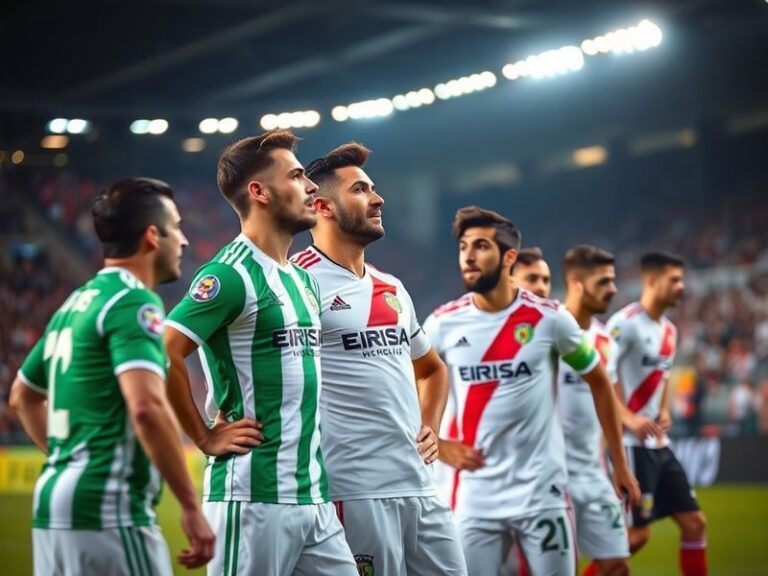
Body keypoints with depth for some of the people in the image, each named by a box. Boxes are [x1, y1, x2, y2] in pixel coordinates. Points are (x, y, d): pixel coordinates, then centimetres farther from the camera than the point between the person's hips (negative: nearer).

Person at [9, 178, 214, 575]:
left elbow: (23, 397, 29)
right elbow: (147, 408, -24)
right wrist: (191, 506, -21)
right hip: (108, 512, -9)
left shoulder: (75, 304, 17)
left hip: (51, 502, 9)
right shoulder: (134, 302, -10)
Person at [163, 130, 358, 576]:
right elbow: (163, 355, -20)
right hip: (255, 495, -8)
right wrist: (207, 438, -13)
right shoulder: (232, 275, -11)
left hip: (313, 495, 8)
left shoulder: (303, 280, 17)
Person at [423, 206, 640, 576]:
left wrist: (619, 463, 10)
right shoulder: (443, 324, -2)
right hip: (476, 495, 1)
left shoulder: (549, 318, -5)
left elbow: (599, 382, 8)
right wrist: (439, 445, -3)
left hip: (540, 490, -1)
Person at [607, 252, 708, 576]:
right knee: (637, 533, -8)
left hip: (658, 443, 9)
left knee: (694, 522, 7)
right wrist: (628, 418, -23)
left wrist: (664, 412, 10)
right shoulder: (626, 322, -14)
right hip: (631, 443, -9)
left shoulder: (669, 330, 14)